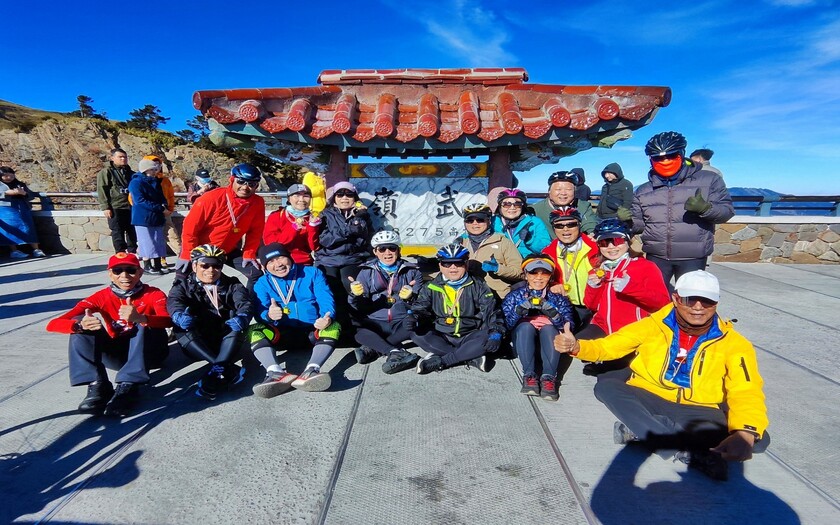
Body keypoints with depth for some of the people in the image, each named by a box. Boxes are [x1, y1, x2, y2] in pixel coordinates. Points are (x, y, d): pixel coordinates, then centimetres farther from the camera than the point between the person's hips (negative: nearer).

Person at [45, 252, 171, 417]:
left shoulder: (153, 294, -11)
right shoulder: (101, 298, -5)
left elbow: (168, 321, -33)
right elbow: (53, 324, -15)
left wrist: (140, 319, -53)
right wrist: (80, 325, -38)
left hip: (148, 353, -2)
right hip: (117, 355, 3)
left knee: (145, 324, -31)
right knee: (79, 326, -16)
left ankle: (128, 387, -37)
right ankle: (98, 385, -26)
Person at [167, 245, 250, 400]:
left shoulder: (232, 285, 13)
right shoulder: (183, 286, 13)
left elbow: (244, 303, -8)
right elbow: (174, 302, -10)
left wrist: (242, 317, -34)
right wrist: (180, 315, -37)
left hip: (225, 341, 0)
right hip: (197, 344, 1)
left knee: (236, 319, -25)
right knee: (180, 327, -26)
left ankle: (218, 370, -42)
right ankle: (228, 370, -40)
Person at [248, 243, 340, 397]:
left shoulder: (312, 273, 5)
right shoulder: (263, 283, 8)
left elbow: (326, 299, -7)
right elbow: (259, 312, -8)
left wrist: (328, 317, -32)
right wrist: (269, 315, -34)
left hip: (312, 333, -1)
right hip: (282, 335, 1)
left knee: (333, 327, -30)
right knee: (254, 331, -24)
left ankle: (311, 371, -50)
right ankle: (276, 373, -46)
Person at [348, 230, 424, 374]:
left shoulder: (412, 271, 9)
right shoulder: (367, 272, 11)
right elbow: (360, 308, 5)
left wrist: (411, 297, -19)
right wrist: (356, 296, -17)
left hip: (402, 323, 0)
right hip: (375, 323, 0)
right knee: (357, 329, -29)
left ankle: (373, 348, -23)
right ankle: (396, 352, -38)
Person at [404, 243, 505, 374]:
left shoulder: (478, 286, 2)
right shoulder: (431, 287, 5)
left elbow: (492, 312, -4)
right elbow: (420, 308, 1)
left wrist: (495, 332, -23)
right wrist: (413, 317, -23)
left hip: (469, 337, -1)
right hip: (441, 337, 2)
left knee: (487, 338, -31)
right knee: (416, 333, -24)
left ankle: (439, 361, -28)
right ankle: (471, 358, -27)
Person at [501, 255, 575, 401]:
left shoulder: (558, 297, 9)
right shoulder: (515, 295, 8)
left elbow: (569, 326, -5)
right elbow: (504, 323, -7)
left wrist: (553, 313, -24)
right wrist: (519, 310, -26)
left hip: (549, 339, 0)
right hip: (523, 340, 0)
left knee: (548, 328, -30)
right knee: (526, 326, -29)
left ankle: (549, 377, -39)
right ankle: (529, 375, -37)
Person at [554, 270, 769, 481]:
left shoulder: (733, 343, -4)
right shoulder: (654, 324, -3)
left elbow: (747, 394, -14)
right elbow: (607, 346, 0)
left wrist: (745, 433, -36)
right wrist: (576, 346, -22)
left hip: (697, 411, 0)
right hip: (647, 399, 0)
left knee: (757, 439, -27)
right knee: (606, 385, -27)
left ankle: (640, 429, -29)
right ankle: (689, 451, -30)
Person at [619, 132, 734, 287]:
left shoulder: (709, 180, 2)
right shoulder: (643, 191, 10)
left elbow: (727, 210, -1)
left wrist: (705, 207, -22)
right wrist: (629, 220, -11)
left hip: (693, 258, -2)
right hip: (656, 257, 3)